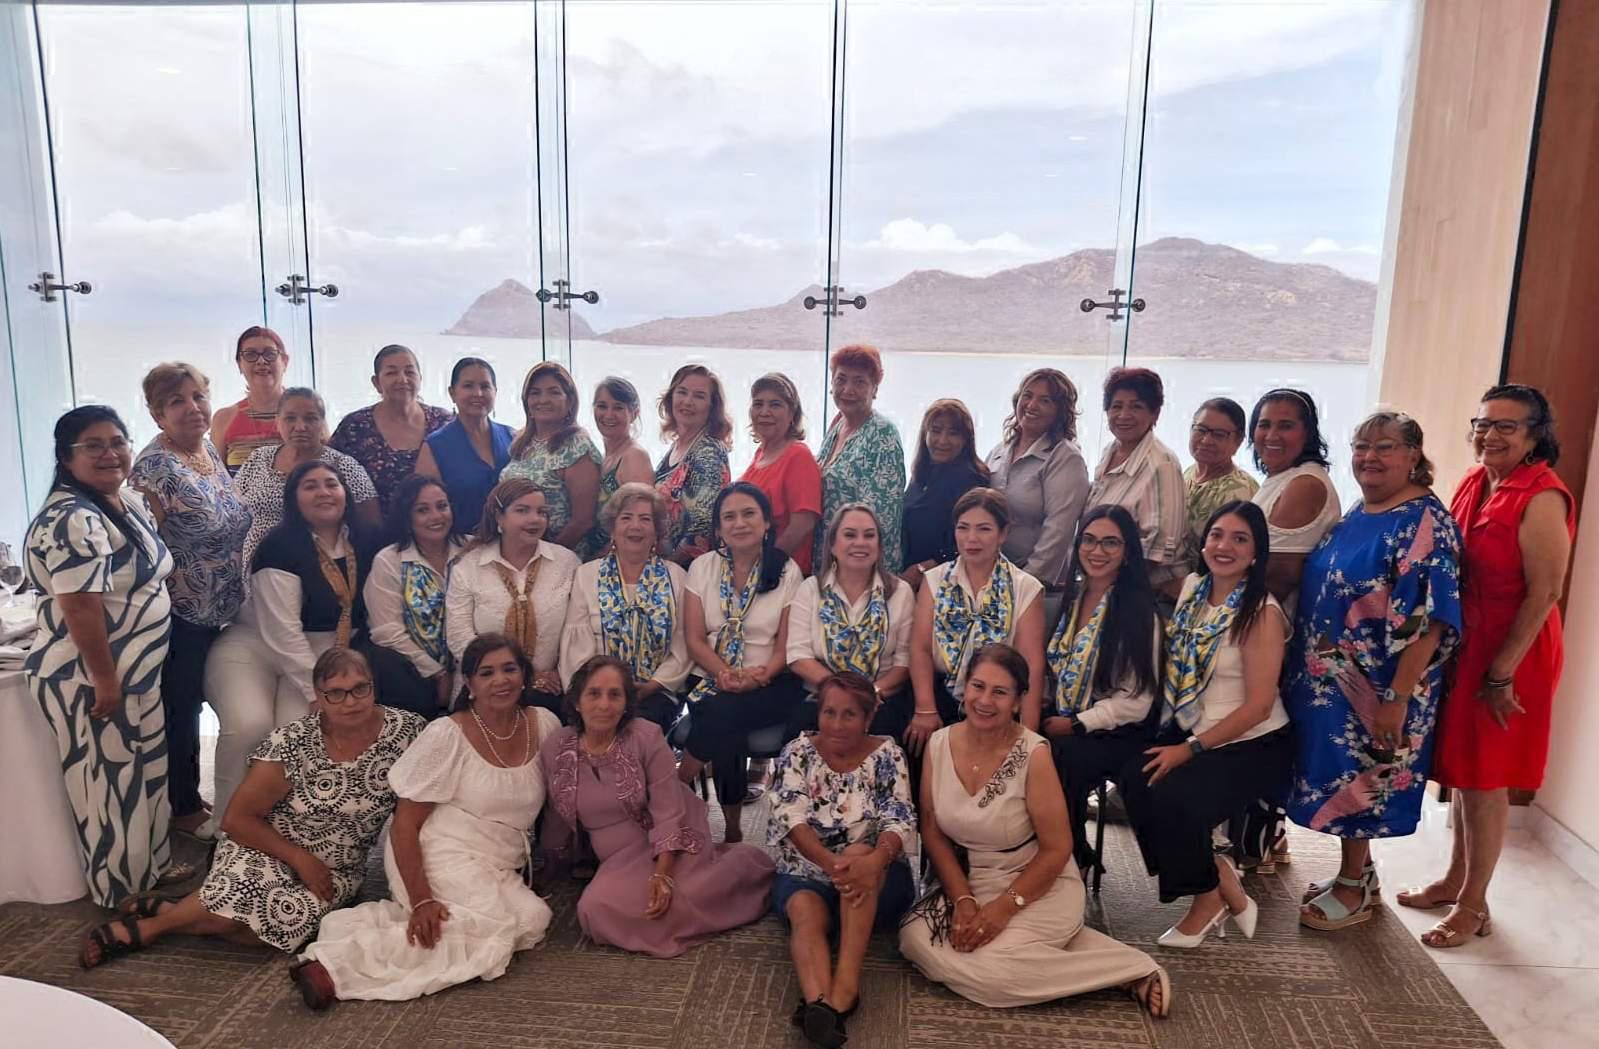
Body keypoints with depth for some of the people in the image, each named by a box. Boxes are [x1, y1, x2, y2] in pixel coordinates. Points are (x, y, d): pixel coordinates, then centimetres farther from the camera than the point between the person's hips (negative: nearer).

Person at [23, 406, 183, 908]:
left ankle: (151, 866, 36)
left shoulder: (124, 504, 9)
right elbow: (80, 608, -26)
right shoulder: (72, 520, -23)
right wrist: (105, 681, -24)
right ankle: (126, 895, 19)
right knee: (112, 783, 4)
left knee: (144, 773, 20)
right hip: (90, 677, -10)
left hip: (135, 670, 10)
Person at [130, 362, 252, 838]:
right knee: (180, 710, 8)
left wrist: (230, 594, 16)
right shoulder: (154, 467, -20)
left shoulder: (209, 451, 4)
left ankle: (192, 795, 36)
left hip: (218, 610, 8)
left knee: (194, 705, 20)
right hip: (181, 615, -7)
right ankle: (183, 808, 26)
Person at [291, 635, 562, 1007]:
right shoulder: (446, 735, -11)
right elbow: (405, 825, -10)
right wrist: (421, 900, -21)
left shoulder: (545, 724, 3)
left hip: (498, 870, 7)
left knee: (533, 917, -23)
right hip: (444, 858, -7)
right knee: (524, 923, -30)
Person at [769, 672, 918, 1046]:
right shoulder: (798, 752, -3)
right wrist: (830, 862, -35)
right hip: (806, 875, 1)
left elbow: (900, 822, -15)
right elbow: (791, 819, -15)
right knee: (805, 911, -32)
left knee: (858, 854, -33)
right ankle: (819, 1001, -57)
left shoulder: (886, 755, -4)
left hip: (877, 879, 0)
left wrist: (873, 860, -38)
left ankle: (844, 986, -41)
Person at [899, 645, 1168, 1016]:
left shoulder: (1033, 754, -22)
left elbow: (1056, 850, -15)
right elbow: (932, 831, -1)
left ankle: (1130, 970, -7)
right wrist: (963, 900, -11)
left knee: (985, 968, -25)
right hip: (968, 881, 6)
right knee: (916, 940, -11)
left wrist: (1004, 907, -18)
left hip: (1038, 889, -6)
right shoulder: (939, 744, -7)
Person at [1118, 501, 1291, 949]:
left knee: (1173, 798, -28)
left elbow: (1258, 706, -18)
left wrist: (1190, 749, -18)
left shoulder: (1262, 612, -16)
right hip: (1189, 730, 6)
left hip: (1254, 744, -6)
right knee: (1135, 779, -22)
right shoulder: (1192, 588, 3)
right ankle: (1222, 883, -3)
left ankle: (1209, 897, 2)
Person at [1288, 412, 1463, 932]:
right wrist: (1305, 667, 15)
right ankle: (1359, 871, 33)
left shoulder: (1425, 523, -16)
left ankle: (1353, 889, 20)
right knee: (1342, 776, 16)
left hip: (1378, 687, -8)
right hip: (1332, 679, 8)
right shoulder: (1356, 515, 10)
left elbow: (1427, 620, -21)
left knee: (1359, 779, 3)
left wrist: (1398, 698, -24)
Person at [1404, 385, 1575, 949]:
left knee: (1485, 779, 3)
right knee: (1460, 770, 17)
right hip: (1462, 645, 7)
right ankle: (1455, 880, 33)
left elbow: (1544, 592, -19)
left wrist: (1502, 673, -18)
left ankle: (1474, 904, 19)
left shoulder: (1542, 499, -17)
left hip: (1510, 654, -7)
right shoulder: (1474, 483, 6)